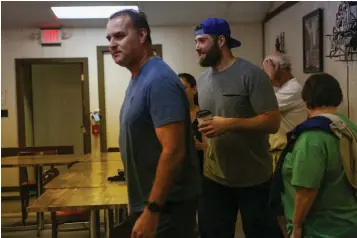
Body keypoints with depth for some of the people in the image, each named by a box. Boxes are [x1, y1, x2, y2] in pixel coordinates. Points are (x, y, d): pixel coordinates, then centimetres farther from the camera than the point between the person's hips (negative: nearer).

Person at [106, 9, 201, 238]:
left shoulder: (159, 80, -22)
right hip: (148, 201, 9)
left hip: (166, 205, -9)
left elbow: (173, 151, -27)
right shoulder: (138, 79, 8)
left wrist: (151, 211, -25)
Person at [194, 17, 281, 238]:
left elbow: (272, 122, -20)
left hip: (253, 178, -5)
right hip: (214, 177, 6)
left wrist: (229, 124, -29)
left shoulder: (251, 74, -15)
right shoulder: (202, 80, 7)